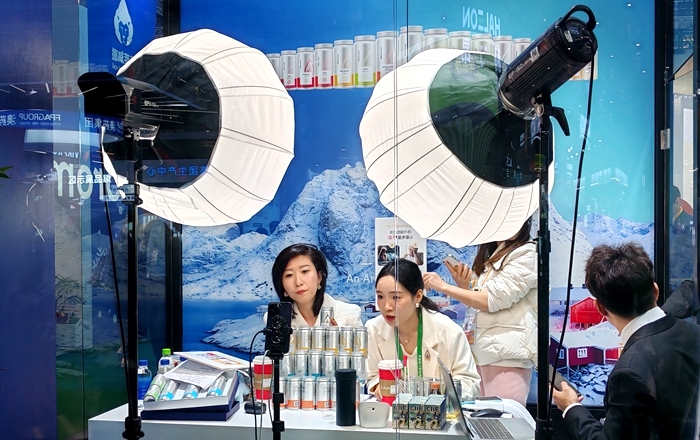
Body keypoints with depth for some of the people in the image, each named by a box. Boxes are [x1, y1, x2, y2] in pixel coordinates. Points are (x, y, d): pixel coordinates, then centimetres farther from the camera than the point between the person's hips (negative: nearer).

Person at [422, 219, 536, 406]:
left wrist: (443, 286, -9)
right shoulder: (492, 257, 21)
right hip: (483, 350, 8)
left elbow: (492, 300, -14)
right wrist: (463, 285, 3)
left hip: (507, 353, -8)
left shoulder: (527, 254, -6)